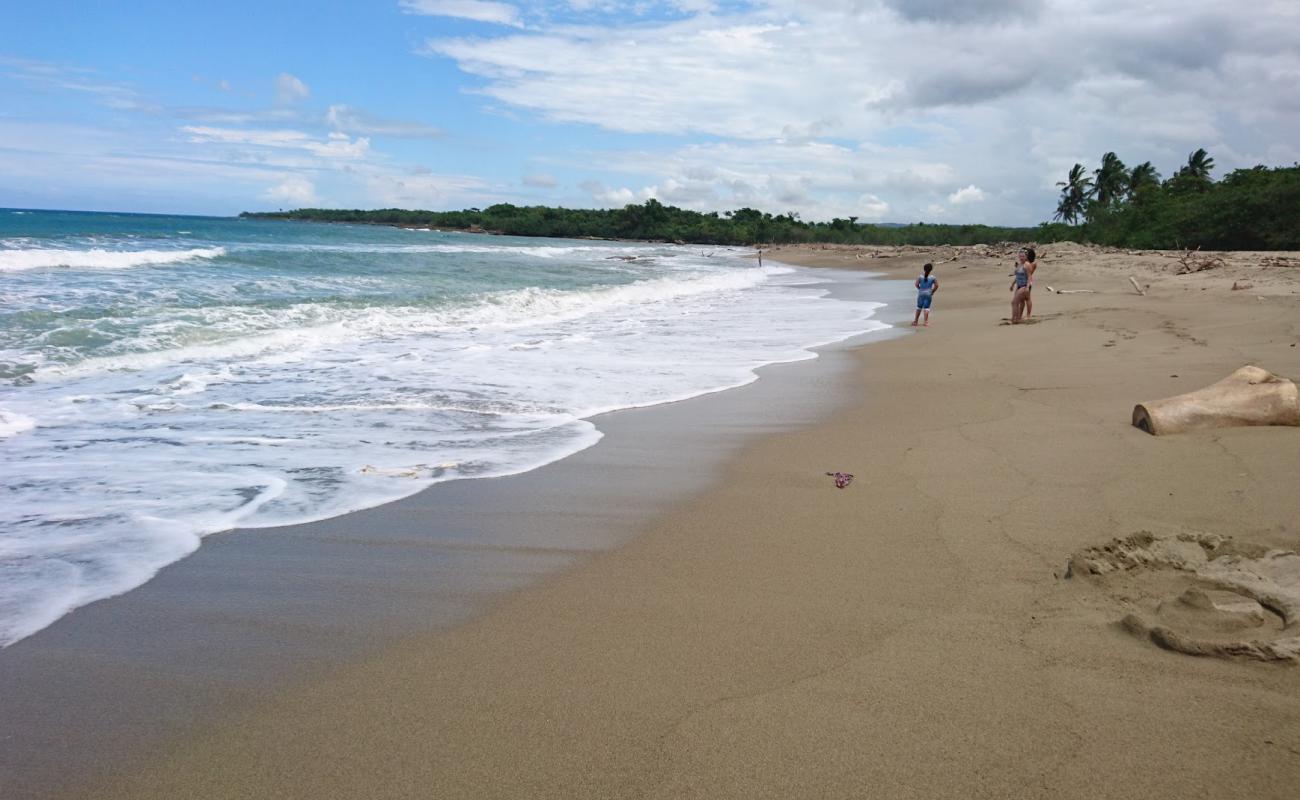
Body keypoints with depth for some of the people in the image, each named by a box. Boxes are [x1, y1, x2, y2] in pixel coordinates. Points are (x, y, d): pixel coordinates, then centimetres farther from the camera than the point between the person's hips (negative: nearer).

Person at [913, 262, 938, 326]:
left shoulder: (920, 277, -6)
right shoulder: (933, 277, -5)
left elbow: (917, 284, -9)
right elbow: (936, 285, -7)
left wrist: (920, 289, 8)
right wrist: (932, 292, 6)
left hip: (921, 294, 1)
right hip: (928, 294, 0)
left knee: (919, 307, 12)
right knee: (926, 308, 2)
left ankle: (916, 321, 17)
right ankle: (926, 322, 1)